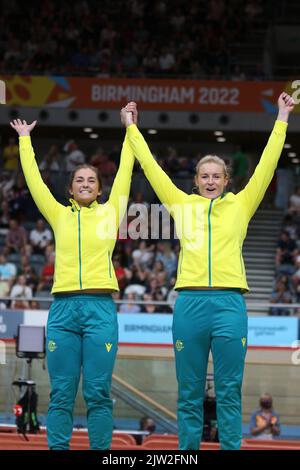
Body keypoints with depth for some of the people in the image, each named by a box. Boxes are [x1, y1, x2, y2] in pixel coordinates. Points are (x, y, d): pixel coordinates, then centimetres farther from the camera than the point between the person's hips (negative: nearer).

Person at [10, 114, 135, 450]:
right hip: (63, 308, 1)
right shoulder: (59, 215, 13)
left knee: (98, 393, -2)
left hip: (100, 307, -1)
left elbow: (124, 172, 13)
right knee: (61, 393, 1)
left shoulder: (110, 212, 11)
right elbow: (34, 179, 17)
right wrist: (24, 139, 24)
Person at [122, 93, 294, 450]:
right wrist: (132, 128, 18)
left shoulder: (240, 205, 11)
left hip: (229, 301, -1)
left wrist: (282, 120, 8)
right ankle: (187, 453, 9)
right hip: (190, 301, 1)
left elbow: (266, 166, 9)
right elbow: (150, 166, 15)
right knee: (190, 392, 4)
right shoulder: (182, 204, 12)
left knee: (229, 391, 1)